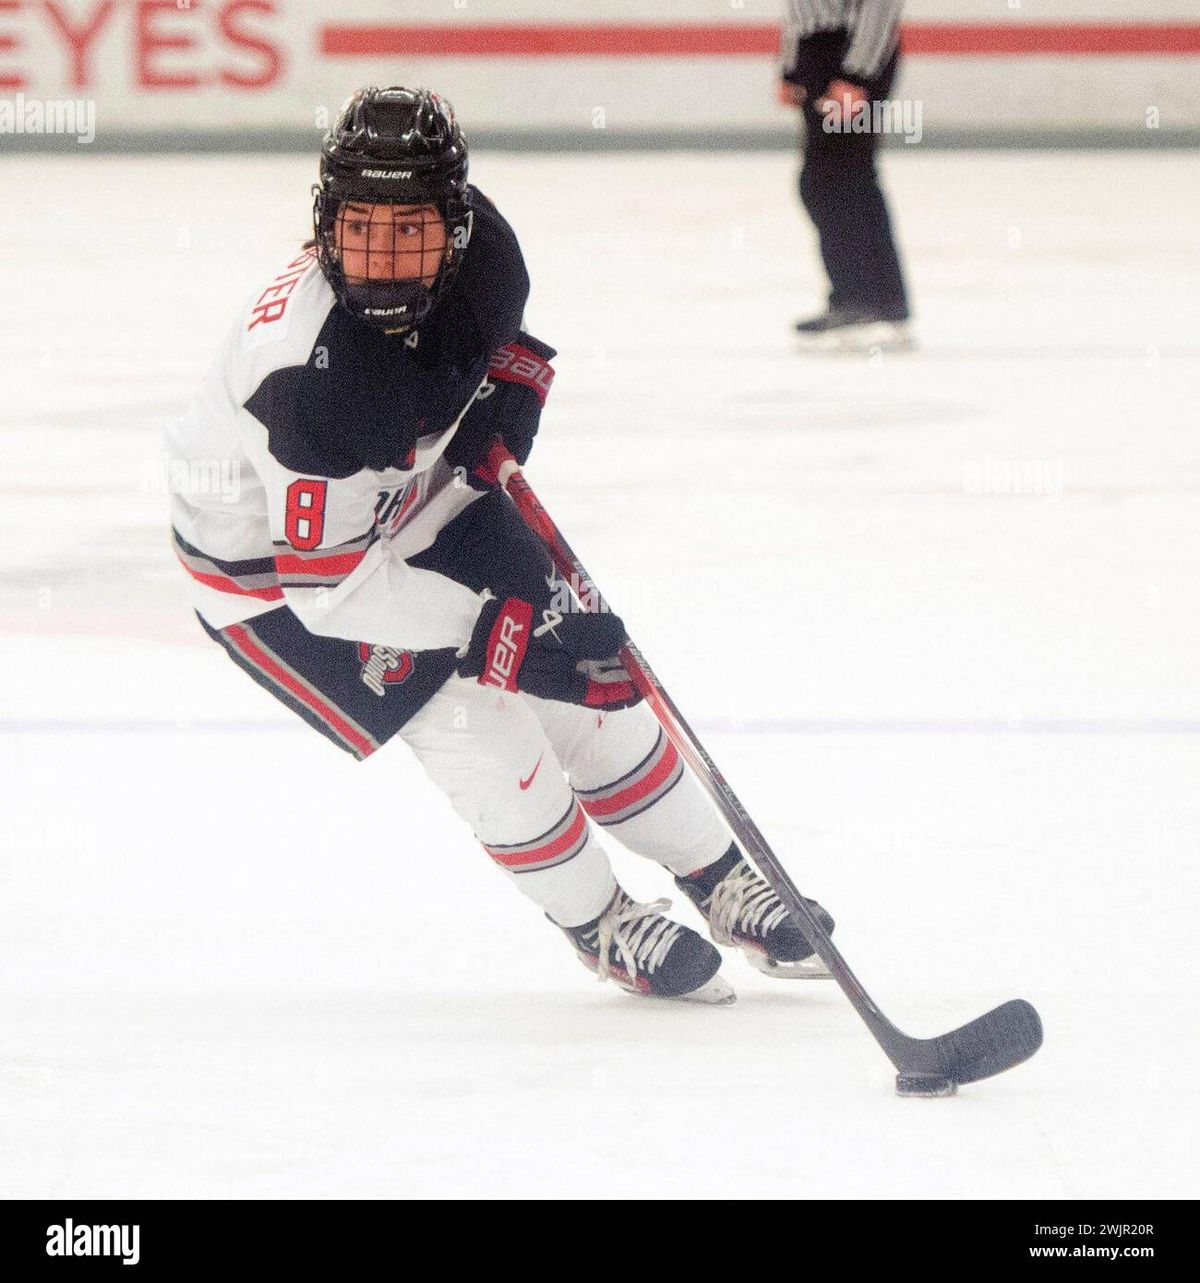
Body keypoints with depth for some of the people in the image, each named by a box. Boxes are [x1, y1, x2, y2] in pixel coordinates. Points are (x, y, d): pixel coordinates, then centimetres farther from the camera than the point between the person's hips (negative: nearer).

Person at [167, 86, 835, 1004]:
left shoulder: (476, 239, -22)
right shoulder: (309, 383, -42)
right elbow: (328, 584, -37)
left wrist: (511, 386, -12)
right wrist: (495, 637, -37)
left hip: (416, 499, 7)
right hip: (271, 563, -7)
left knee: (591, 684, 7)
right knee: (470, 716, -14)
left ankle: (722, 882, 26)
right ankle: (598, 925, 10)